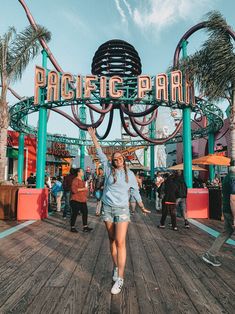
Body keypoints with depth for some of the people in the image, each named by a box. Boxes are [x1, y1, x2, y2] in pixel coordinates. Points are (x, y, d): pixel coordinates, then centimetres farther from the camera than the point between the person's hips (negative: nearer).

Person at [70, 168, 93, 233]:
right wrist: (83, 189, -22)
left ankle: (85, 227, 18)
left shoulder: (82, 180, 16)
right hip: (76, 200, -9)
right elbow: (74, 189, -26)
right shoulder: (75, 180, -13)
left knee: (85, 213, 9)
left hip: (83, 200, 9)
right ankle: (72, 227, 15)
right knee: (74, 214, 1)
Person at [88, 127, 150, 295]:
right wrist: (93, 136, 8)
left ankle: (120, 279, -3)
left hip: (122, 210, -2)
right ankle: (116, 267, 30)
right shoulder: (109, 169, 3)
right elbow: (100, 153, 6)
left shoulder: (129, 174, 2)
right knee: (112, 240, 12)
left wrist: (142, 207, 16)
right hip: (107, 208, 2)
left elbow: (135, 191, 10)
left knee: (120, 242, -9)